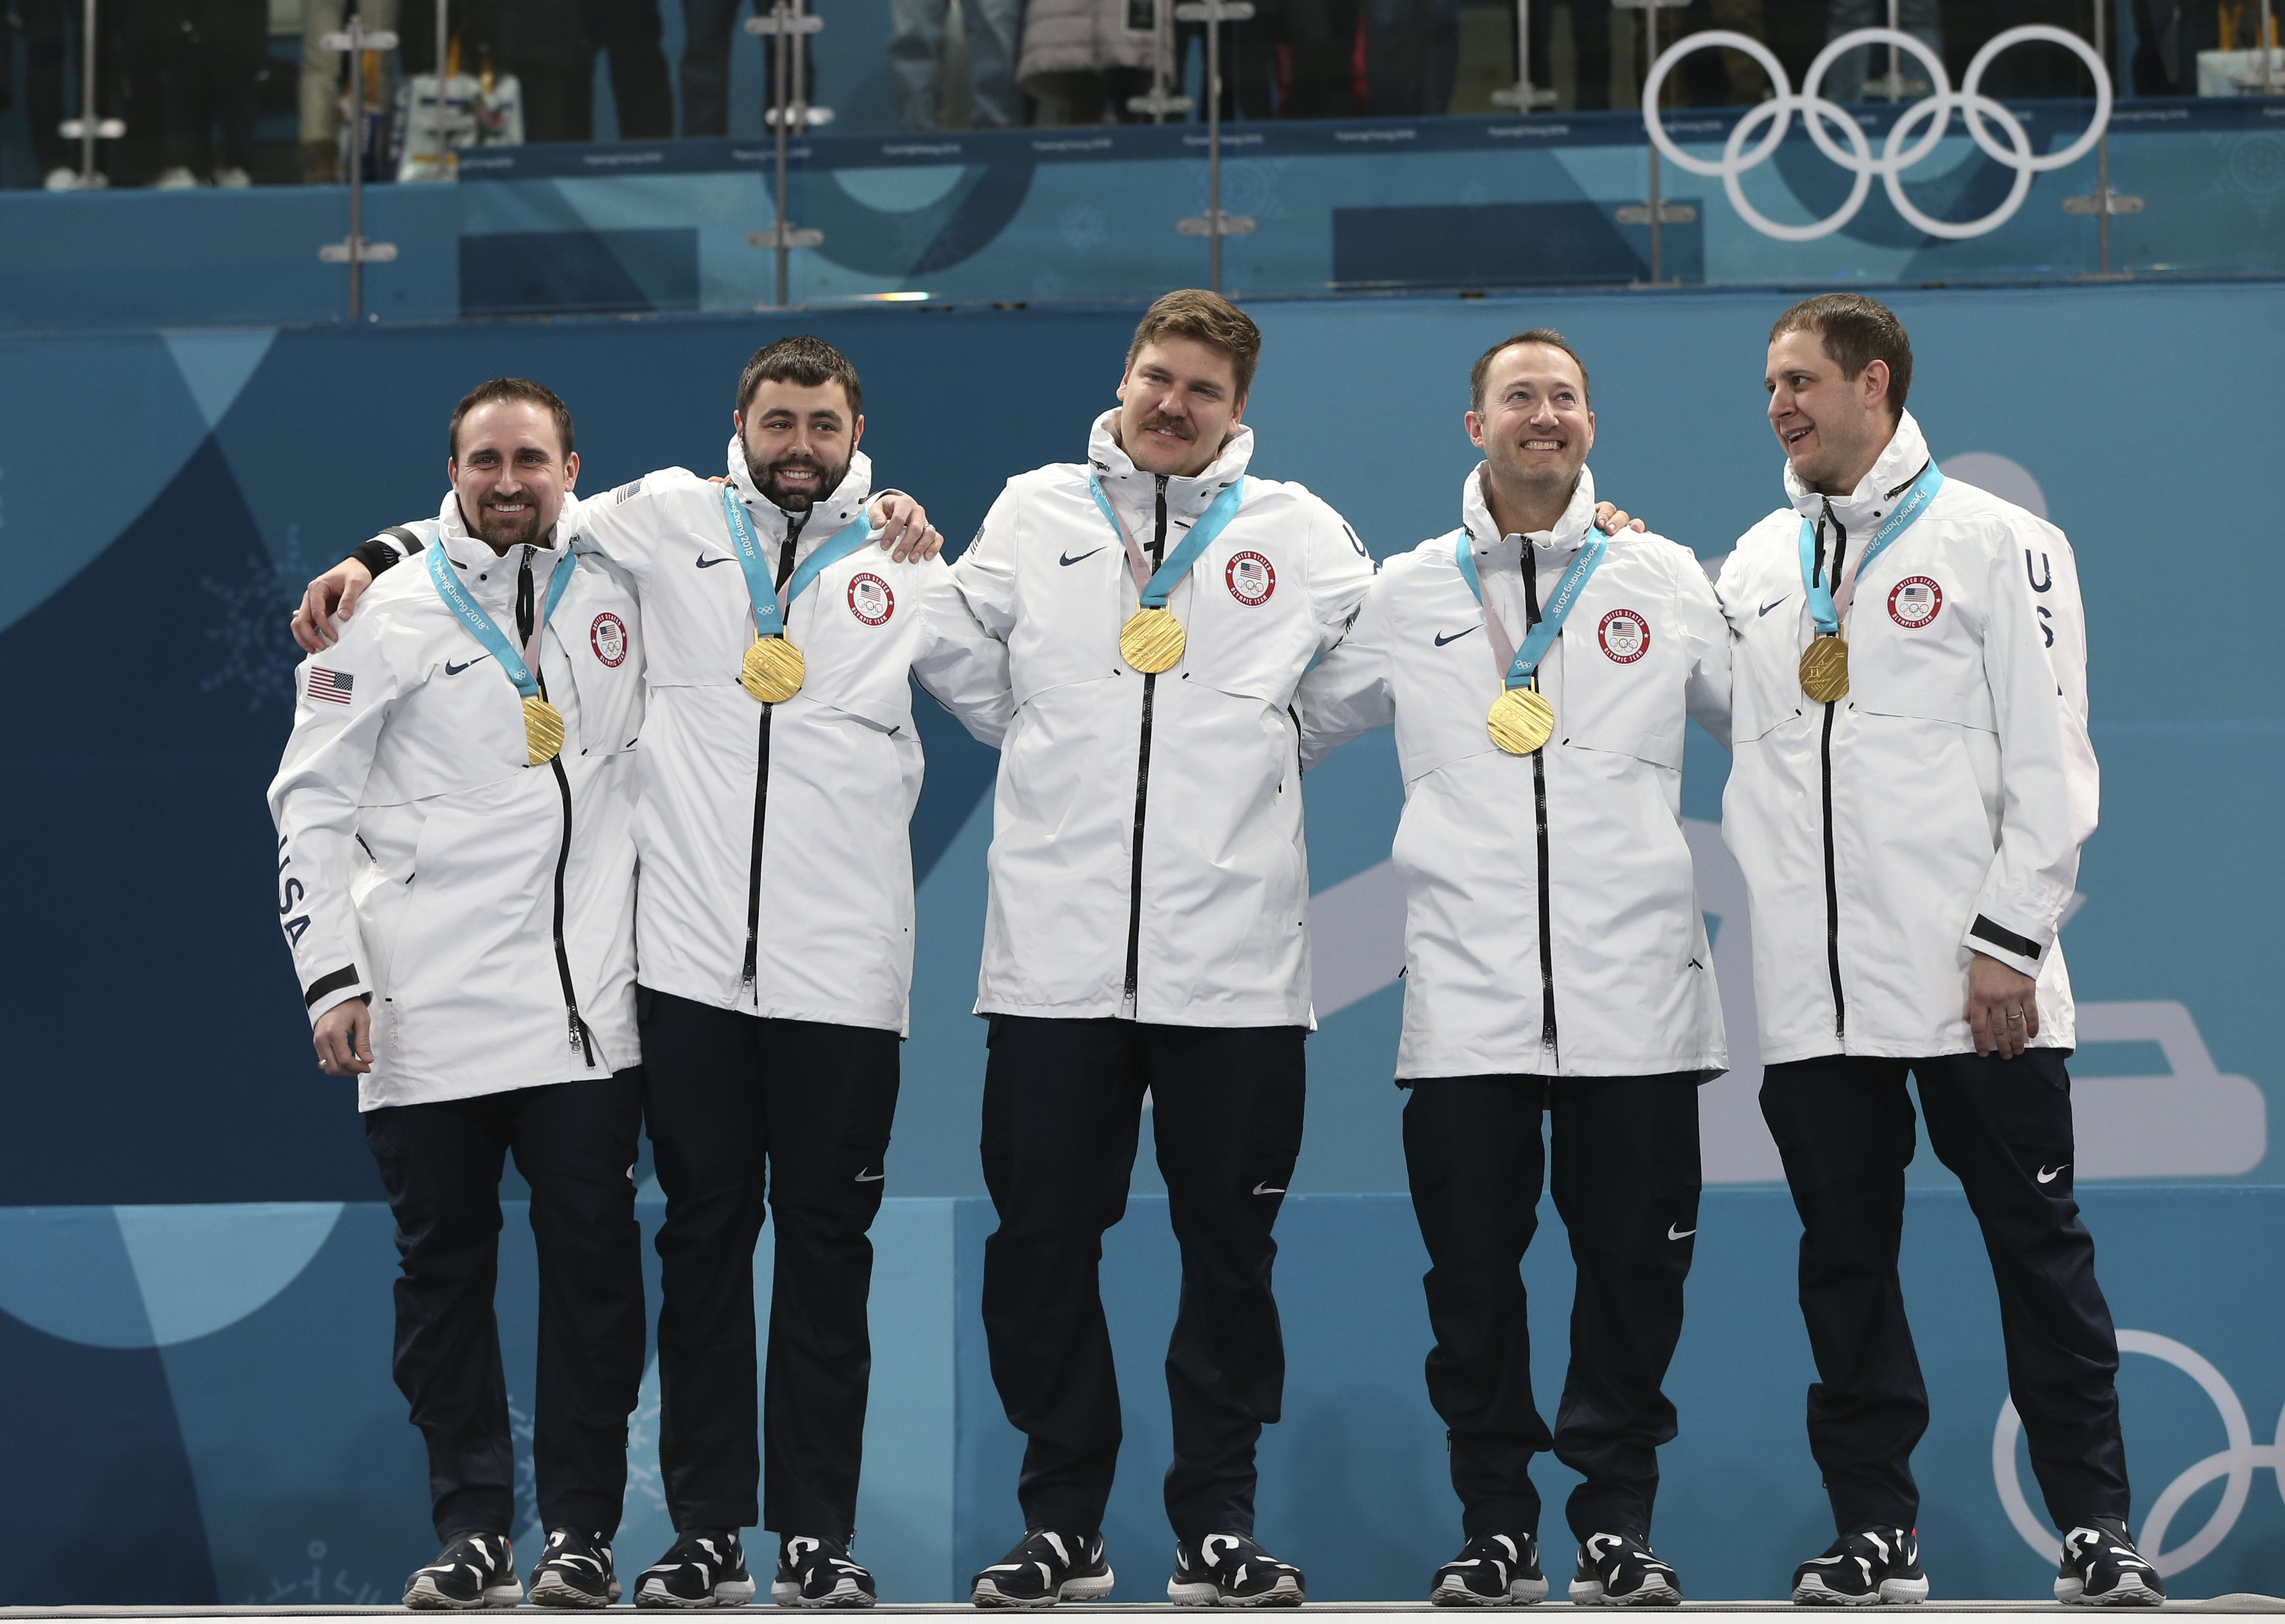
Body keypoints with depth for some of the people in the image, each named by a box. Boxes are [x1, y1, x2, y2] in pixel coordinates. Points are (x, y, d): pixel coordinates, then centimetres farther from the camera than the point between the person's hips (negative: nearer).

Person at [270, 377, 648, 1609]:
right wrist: (332, 977, -4)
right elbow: (311, 803, 3)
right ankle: (471, 1530, 8)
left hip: (587, 1002, 1)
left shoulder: (617, 591, 7)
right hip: (428, 1011, -1)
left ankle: (581, 1530, 6)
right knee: (444, 1269, 2)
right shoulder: (387, 614, 2)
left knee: (593, 1263, -1)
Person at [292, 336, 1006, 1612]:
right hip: (694, 960, 0)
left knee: (827, 1239, 2)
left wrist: (937, 579, 4)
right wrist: (376, 559, 9)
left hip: (845, 967, 0)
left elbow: (1017, 710, 14)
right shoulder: (671, 520, 8)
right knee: (705, 1233, 4)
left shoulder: (902, 563, 9)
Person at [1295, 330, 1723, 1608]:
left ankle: (1619, 1523, 12)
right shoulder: (1411, 593, 11)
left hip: (1634, 996, 0)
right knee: (1474, 1272, 1)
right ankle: (1495, 1525, 11)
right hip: (1466, 1002, 0)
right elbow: (1288, 726, 19)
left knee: (1634, 1264, 1)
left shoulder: (1666, 579, 10)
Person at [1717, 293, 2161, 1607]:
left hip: (1975, 986, -4)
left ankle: (2096, 1521, 4)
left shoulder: (1996, 543, 1)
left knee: (2039, 1246, -1)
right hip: (1814, 996, 4)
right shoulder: (1760, 564, 15)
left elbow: (2051, 759, -4)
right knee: (1847, 1262, 5)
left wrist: (2010, 937, -11)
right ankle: (1875, 1531, 11)